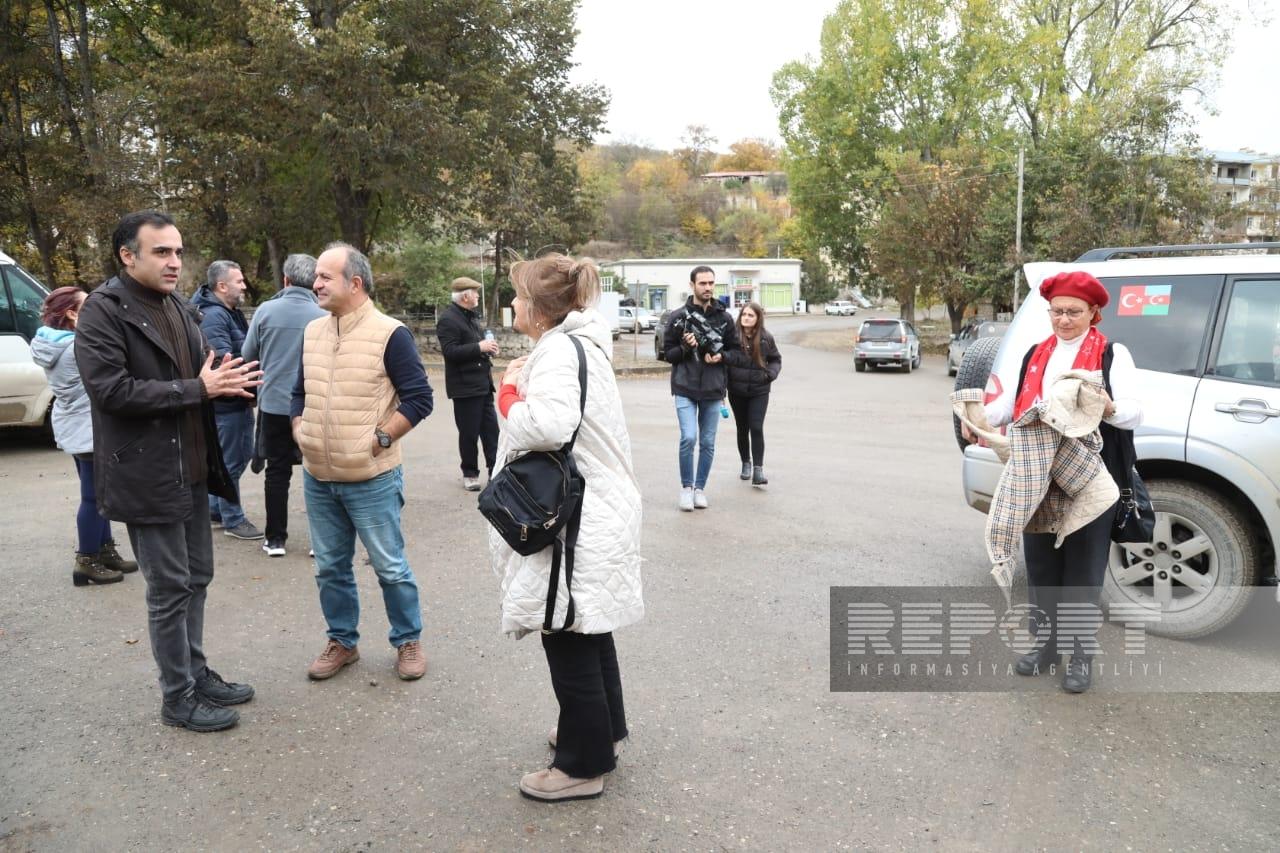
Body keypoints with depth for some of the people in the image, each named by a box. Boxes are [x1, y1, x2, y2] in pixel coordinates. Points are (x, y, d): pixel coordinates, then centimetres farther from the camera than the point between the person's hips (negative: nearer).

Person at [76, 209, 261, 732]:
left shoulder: (179, 308, 12)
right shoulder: (103, 310, -12)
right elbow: (112, 390, -22)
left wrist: (226, 384, -3)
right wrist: (197, 389, -20)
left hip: (191, 469, 8)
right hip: (146, 475, -7)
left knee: (196, 579, 16)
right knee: (170, 589, 2)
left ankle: (196, 673, 32)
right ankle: (178, 698, 17)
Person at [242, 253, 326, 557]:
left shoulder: (266, 310, -5)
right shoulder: (322, 316, -10)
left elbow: (248, 354, 4)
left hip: (274, 403, 1)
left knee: (277, 471, 11)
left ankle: (275, 539, 16)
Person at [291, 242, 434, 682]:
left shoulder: (390, 334, -12)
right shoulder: (312, 331, 9)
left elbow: (419, 398, -12)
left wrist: (381, 438, -15)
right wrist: (300, 430, 6)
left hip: (371, 479, -6)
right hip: (318, 478, 6)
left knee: (390, 566, 5)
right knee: (330, 567, 15)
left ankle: (408, 641, 23)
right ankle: (342, 641, 32)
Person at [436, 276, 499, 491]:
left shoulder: (473, 316, 15)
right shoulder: (448, 319, -13)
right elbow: (450, 351, -22)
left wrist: (489, 347, 8)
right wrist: (479, 347, -23)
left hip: (483, 383, 8)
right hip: (465, 386, -8)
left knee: (491, 429, 10)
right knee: (469, 432, 2)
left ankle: (495, 469, 18)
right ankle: (470, 474, 15)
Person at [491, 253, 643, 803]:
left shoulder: (558, 351, -20)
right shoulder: (581, 344, 11)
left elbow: (549, 424, -37)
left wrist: (511, 394, -18)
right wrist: (523, 387, 2)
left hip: (576, 523, -10)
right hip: (594, 511, 10)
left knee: (569, 641, 3)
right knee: (588, 630, 23)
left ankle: (584, 764, 19)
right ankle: (605, 729, 41)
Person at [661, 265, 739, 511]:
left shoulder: (724, 317, 6)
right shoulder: (679, 316, -1)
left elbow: (735, 349, 14)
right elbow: (668, 352, 2)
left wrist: (721, 356, -7)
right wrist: (685, 347, -17)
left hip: (713, 390, 3)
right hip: (685, 389, -3)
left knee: (708, 443, 8)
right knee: (689, 438, -13)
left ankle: (700, 488, 23)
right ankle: (686, 486, 6)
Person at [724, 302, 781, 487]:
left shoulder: (766, 338, -3)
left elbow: (776, 359, 11)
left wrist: (770, 373, -4)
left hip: (759, 391, 0)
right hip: (737, 390, 0)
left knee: (756, 428, -9)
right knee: (742, 429, 13)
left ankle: (758, 470, -6)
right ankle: (746, 464, 31)